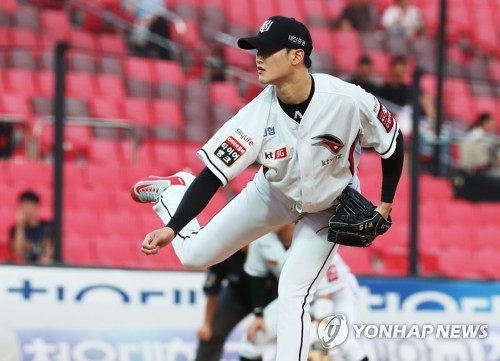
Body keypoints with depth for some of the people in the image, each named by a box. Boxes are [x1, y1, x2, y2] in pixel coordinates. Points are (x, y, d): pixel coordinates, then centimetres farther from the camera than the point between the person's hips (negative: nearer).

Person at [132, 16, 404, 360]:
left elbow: (393, 141, -14)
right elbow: (213, 175, -28)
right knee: (195, 254, 6)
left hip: (329, 208, -2)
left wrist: (385, 205, -11)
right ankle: (173, 190, 35)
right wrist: (172, 229, -38)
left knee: (293, 294, -15)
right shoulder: (259, 114, -29)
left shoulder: (349, 100, -33)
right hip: (273, 195, 2)